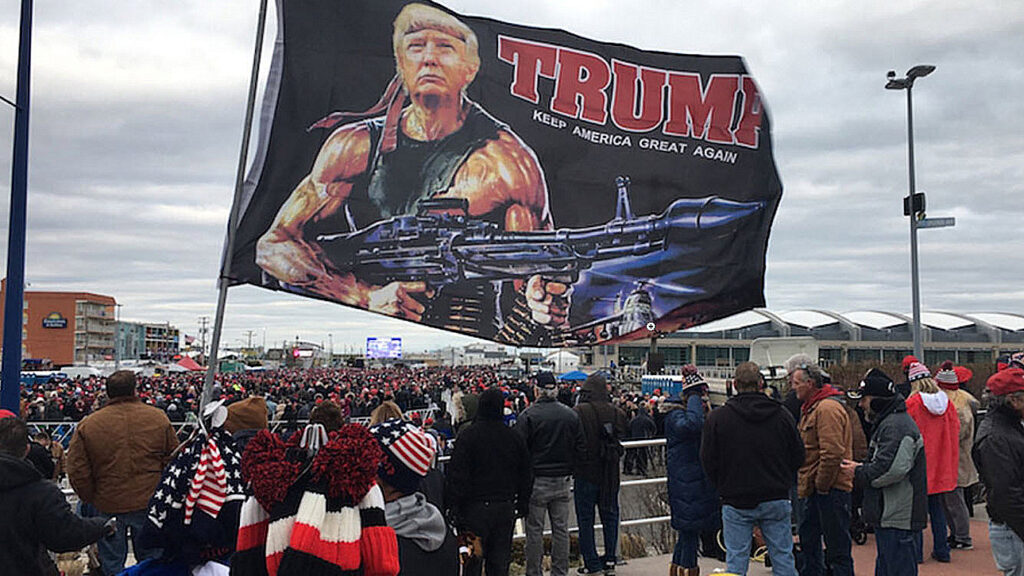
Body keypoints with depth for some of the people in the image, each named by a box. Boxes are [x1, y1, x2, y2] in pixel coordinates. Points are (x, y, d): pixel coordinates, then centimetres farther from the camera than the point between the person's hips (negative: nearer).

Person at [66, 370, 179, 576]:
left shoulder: (87, 425, -5)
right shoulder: (158, 418, -4)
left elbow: (77, 471, -4)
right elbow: (174, 461, 1)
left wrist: (92, 498, 8)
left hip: (108, 504, 0)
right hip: (149, 503, 0)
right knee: (151, 559, 14)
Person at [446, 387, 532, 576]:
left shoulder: (467, 435, -10)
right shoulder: (514, 437, 5)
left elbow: (457, 475, -13)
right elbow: (525, 476, 12)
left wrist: (453, 505, -7)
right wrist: (522, 505, 21)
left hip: (476, 507, -4)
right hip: (506, 508, 4)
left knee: (472, 561, 5)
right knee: (500, 559, 12)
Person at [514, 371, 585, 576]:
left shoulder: (528, 415, -11)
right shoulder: (571, 415, 2)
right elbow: (580, 448, 6)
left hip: (537, 481, -4)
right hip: (563, 481, 4)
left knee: (535, 530, 5)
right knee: (561, 529, 11)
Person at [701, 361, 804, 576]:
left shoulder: (717, 417, -7)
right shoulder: (782, 414, -2)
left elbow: (708, 461, -3)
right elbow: (798, 456, 6)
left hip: (736, 502, -2)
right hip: (776, 500, 2)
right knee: (783, 556, 12)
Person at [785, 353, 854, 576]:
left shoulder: (828, 409, -18)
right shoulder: (810, 407, 15)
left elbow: (832, 453, -24)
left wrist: (821, 485, -16)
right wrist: (806, 483, 16)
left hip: (830, 490, -10)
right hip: (812, 489, 10)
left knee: (837, 548, -1)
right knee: (808, 541, 18)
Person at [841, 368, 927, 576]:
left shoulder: (896, 426, -19)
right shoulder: (887, 422, 16)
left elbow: (892, 469, -27)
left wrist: (859, 472, -13)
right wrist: (862, 467, 7)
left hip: (897, 518, -11)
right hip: (889, 515, 11)